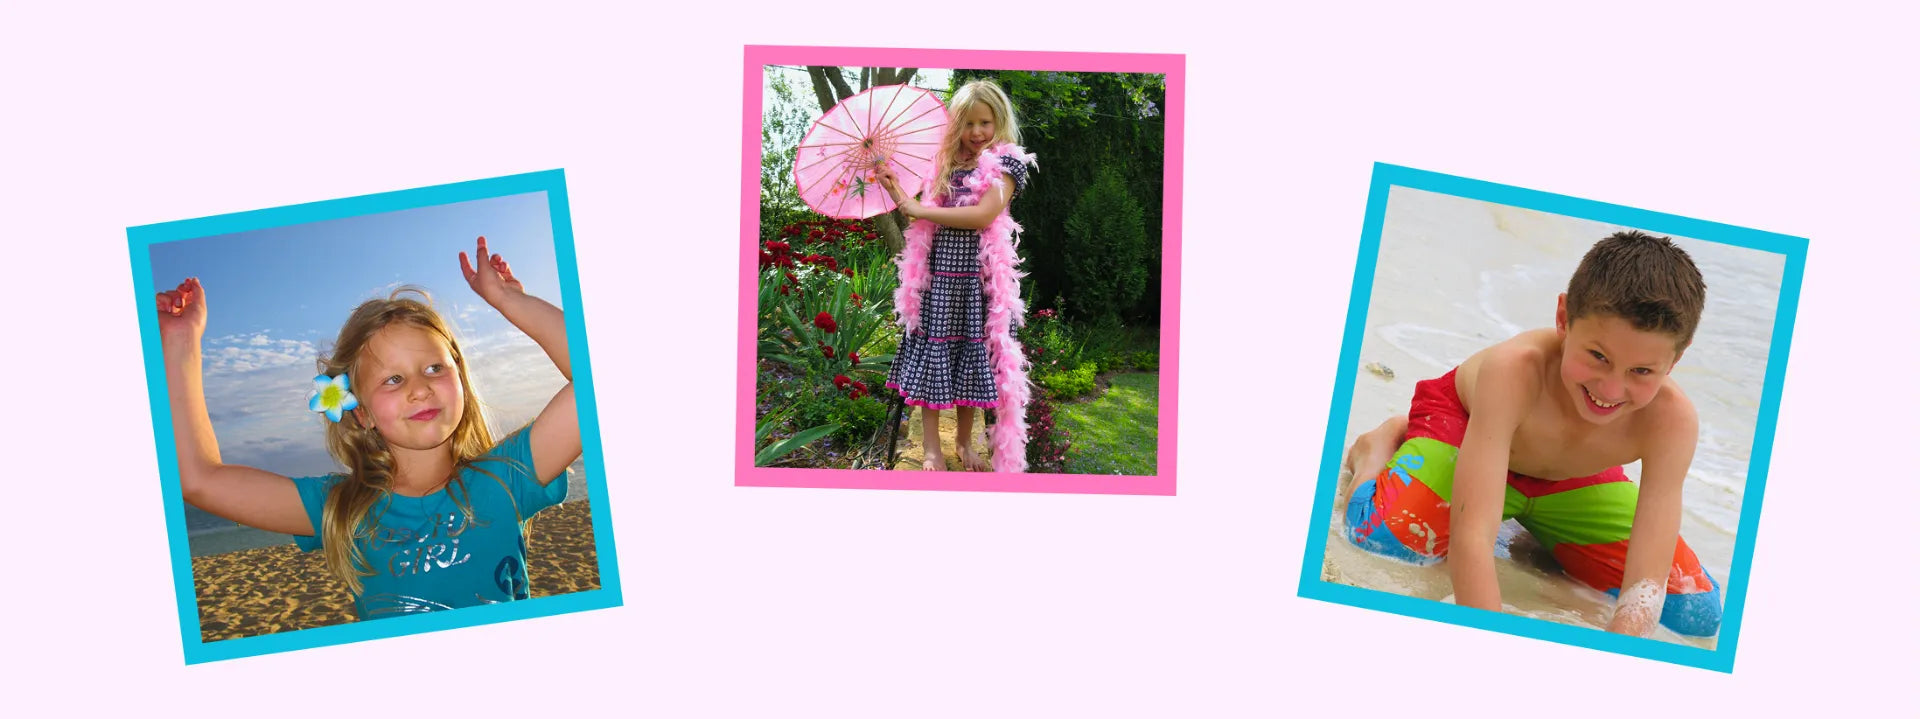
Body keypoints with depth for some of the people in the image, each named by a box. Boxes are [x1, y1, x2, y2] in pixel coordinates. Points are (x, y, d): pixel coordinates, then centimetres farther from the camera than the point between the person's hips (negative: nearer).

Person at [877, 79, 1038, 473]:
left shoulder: (1006, 162, -4)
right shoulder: (946, 162, 11)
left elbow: (983, 215, -17)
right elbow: (923, 209, 14)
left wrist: (922, 210, -14)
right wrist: (897, 192, -3)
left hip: (978, 276, -3)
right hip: (938, 271, 3)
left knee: (971, 358, 8)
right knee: (933, 354, 3)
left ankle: (965, 443, 23)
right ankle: (931, 448, 11)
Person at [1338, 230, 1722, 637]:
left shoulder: (1672, 421, -34)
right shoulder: (1514, 371, -43)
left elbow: (1647, 584, -36)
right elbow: (1471, 536, -49)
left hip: (1574, 479, 4)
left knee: (1700, 615, -4)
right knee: (1386, 533, -34)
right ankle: (1381, 447, 4)